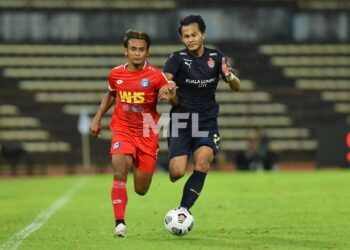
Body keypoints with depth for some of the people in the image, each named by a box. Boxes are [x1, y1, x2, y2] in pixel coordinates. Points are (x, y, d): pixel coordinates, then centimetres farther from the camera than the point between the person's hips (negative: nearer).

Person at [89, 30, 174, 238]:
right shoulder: (116, 74, 1)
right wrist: (98, 117, 15)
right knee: (119, 172, -24)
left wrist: (167, 95, -26)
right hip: (122, 131, 1)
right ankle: (120, 224, -23)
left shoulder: (155, 75, -8)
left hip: (147, 135, -1)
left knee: (141, 190, 4)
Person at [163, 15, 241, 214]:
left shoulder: (216, 57, 4)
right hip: (181, 122, -1)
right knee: (177, 173, -14)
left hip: (207, 122, 1)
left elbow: (237, 87, 3)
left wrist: (229, 76, -21)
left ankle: (183, 210, -22)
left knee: (203, 162, -26)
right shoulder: (178, 58, -3)